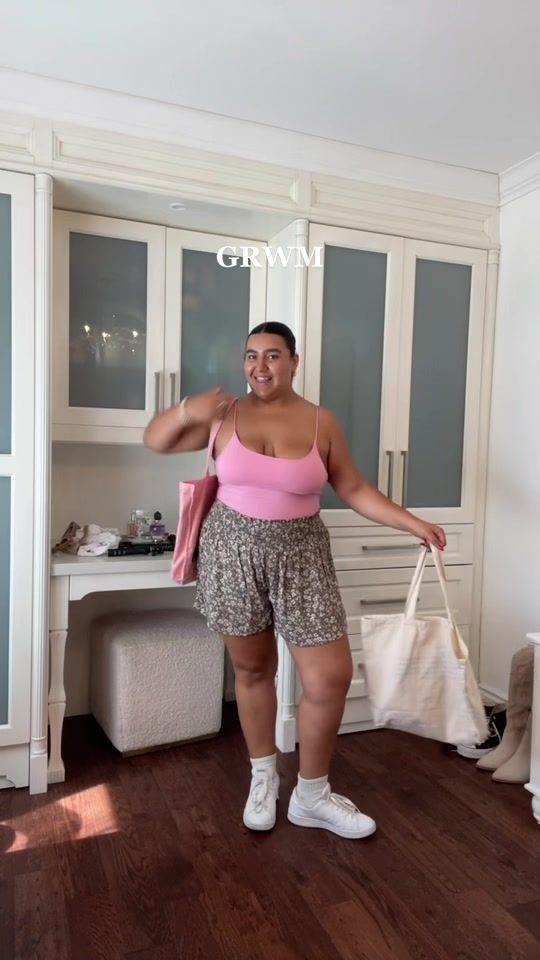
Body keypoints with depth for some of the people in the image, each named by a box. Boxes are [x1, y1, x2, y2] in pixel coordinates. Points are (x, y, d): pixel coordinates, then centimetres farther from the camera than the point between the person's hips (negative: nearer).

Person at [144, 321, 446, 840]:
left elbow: (355, 490, 4)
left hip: (300, 560, 1)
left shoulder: (321, 422, -1)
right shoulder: (225, 415, -1)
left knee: (331, 676, -1)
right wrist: (187, 409, -15)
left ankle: (311, 795, 23)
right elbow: (155, 441, 5)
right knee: (252, 670, 14)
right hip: (233, 554, 0)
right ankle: (263, 777, 38)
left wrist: (413, 523, -2)